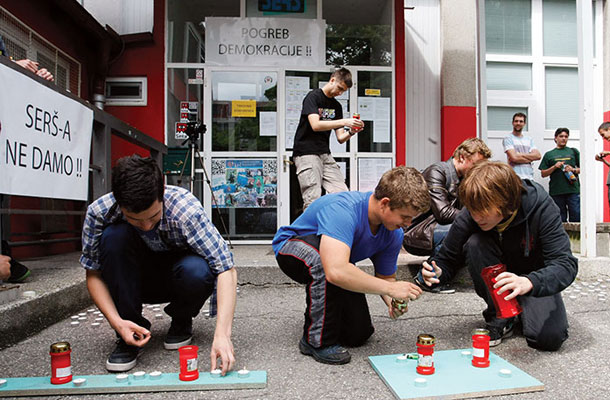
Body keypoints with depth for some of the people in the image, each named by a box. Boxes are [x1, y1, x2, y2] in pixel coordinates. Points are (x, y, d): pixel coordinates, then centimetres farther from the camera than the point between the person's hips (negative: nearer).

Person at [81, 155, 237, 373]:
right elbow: (94, 275, -12)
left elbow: (226, 269, -34)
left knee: (197, 271, -37)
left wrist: (222, 334, -43)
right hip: (135, 280, 2)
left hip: (175, 279, -1)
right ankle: (128, 338, -14)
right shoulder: (99, 212, -24)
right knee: (114, 235, -28)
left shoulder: (185, 206, -31)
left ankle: (182, 321, 0)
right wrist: (117, 322, -28)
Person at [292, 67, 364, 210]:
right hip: (306, 154, -7)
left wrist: (351, 132, -10)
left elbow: (340, 138, 12)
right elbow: (315, 125, -19)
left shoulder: (337, 106, 16)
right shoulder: (313, 96, -3)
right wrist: (344, 122, -22)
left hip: (325, 155, 7)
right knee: (313, 200, -13)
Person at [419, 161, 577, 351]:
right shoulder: (468, 218, -24)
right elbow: (447, 258, -12)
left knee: (549, 338, -25)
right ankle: (499, 318, -12)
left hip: (535, 277, -1)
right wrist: (436, 271, -37)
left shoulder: (541, 207, -28)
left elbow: (566, 264, -32)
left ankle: (523, 309, 13)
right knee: (475, 243, -31)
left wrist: (529, 282, -52)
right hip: (495, 279, 1)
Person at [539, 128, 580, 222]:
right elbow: (543, 174, 9)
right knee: (560, 219, 3)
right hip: (556, 192, 0)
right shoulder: (549, 154, 13)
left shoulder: (573, 151, 16)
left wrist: (573, 169, -6)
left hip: (573, 190, 0)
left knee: (576, 218, -5)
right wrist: (554, 167, -6)